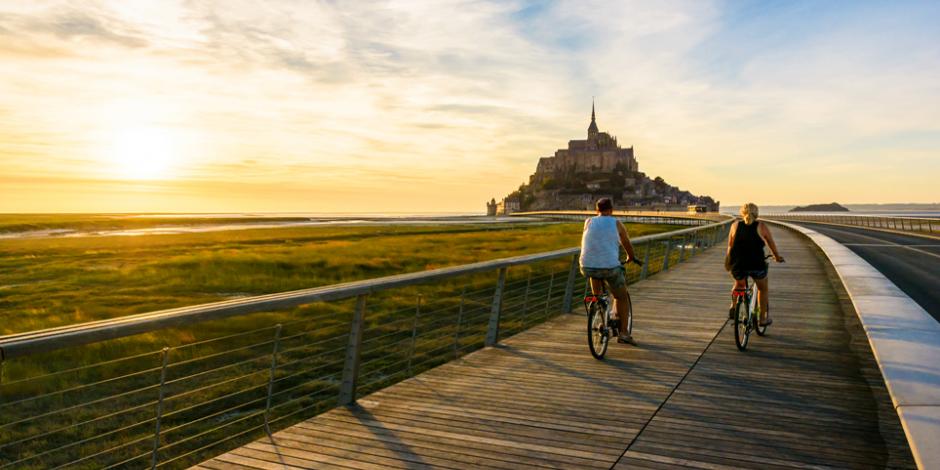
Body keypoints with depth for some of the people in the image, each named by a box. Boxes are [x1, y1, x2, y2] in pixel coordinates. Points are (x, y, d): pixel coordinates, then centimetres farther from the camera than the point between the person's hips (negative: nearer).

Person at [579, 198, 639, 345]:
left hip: (587, 266, 2)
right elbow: (627, 243, 19)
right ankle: (623, 333, 14)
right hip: (610, 267, -2)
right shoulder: (616, 223, 6)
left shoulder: (589, 222, 10)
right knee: (622, 297, 16)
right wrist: (632, 257, 39)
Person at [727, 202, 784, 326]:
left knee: (739, 284, 33)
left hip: (737, 265, 2)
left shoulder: (735, 225, 11)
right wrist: (777, 256, 33)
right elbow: (771, 244, 16)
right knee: (763, 288, 24)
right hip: (756, 264, -2)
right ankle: (763, 318, 27)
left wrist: (730, 262, 28)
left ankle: (733, 308, 18)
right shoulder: (761, 226, 5)